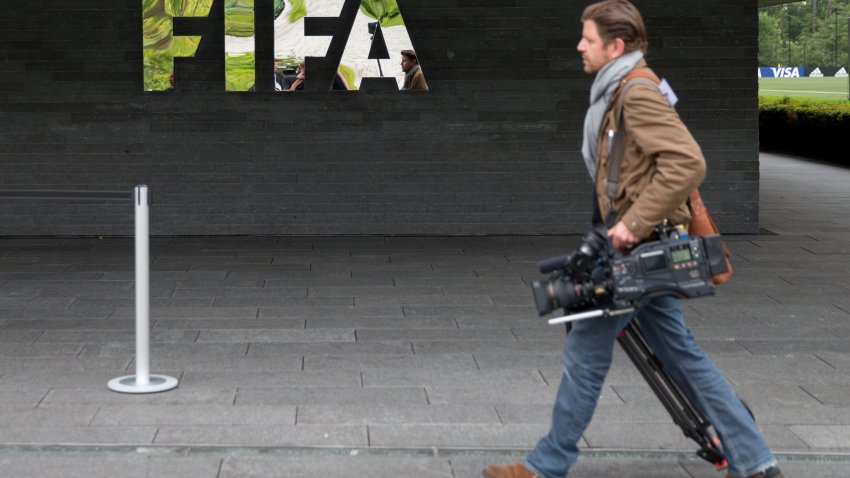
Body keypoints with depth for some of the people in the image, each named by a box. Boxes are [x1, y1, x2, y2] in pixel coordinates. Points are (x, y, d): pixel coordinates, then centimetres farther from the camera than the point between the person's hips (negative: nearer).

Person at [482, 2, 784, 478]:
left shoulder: (638, 93, -17)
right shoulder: (619, 90, 14)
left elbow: (688, 163, -27)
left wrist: (635, 222, -25)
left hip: (639, 248, -10)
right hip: (644, 246, 10)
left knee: (585, 353, 0)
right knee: (683, 355, 12)